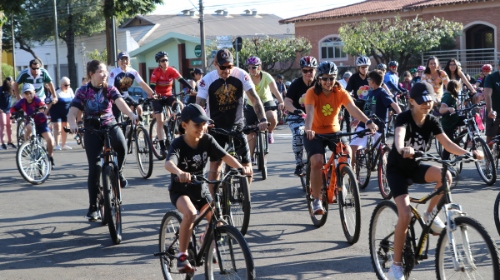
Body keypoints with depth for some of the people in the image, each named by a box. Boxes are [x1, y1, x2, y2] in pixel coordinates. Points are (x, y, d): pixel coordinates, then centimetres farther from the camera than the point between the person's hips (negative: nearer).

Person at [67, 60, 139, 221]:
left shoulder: (109, 88, 1)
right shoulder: (83, 91, -2)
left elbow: (120, 102, -16)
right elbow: (73, 112, -9)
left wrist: (131, 114, -37)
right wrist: (72, 124, -32)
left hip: (110, 124, 1)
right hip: (92, 129, -1)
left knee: (121, 146, -34)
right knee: (94, 168, -8)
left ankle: (118, 172, -1)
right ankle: (93, 208, 2)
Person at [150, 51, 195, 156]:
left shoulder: (172, 70, -8)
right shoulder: (156, 72, -15)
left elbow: (181, 80, -18)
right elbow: (152, 86, -22)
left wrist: (191, 88, -33)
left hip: (168, 96, 3)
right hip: (158, 97, -3)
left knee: (180, 106, -30)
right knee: (160, 121, -10)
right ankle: (162, 147, -10)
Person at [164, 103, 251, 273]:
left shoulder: (207, 140, -8)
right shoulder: (178, 144, -21)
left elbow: (225, 156, -17)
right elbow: (168, 163, -40)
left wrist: (240, 167, -37)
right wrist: (179, 172, -62)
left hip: (200, 189, 5)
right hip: (180, 190, -5)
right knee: (190, 213, -33)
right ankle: (182, 256, -20)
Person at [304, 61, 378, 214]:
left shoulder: (340, 92, -11)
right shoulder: (312, 92, -17)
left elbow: (353, 108, -26)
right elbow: (310, 112, -33)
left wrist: (368, 122, -43)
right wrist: (308, 129, -53)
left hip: (333, 131, 3)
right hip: (315, 133, -3)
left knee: (347, 152, -23)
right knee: (317, 162, -23)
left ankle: (335, 182, 3)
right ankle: (317, 200, -12)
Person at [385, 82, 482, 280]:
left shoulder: (431, 121, -6)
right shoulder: (404, 118, -20)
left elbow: (447, 144, -15)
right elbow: (399, 134, -42)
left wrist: (468, 153, -32)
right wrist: (402, 149, -66)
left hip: (415, 167, 5)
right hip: (397, 169, -5)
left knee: (445, 176, -28)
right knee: (405, 215, -21)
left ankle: (429, 214, -1)